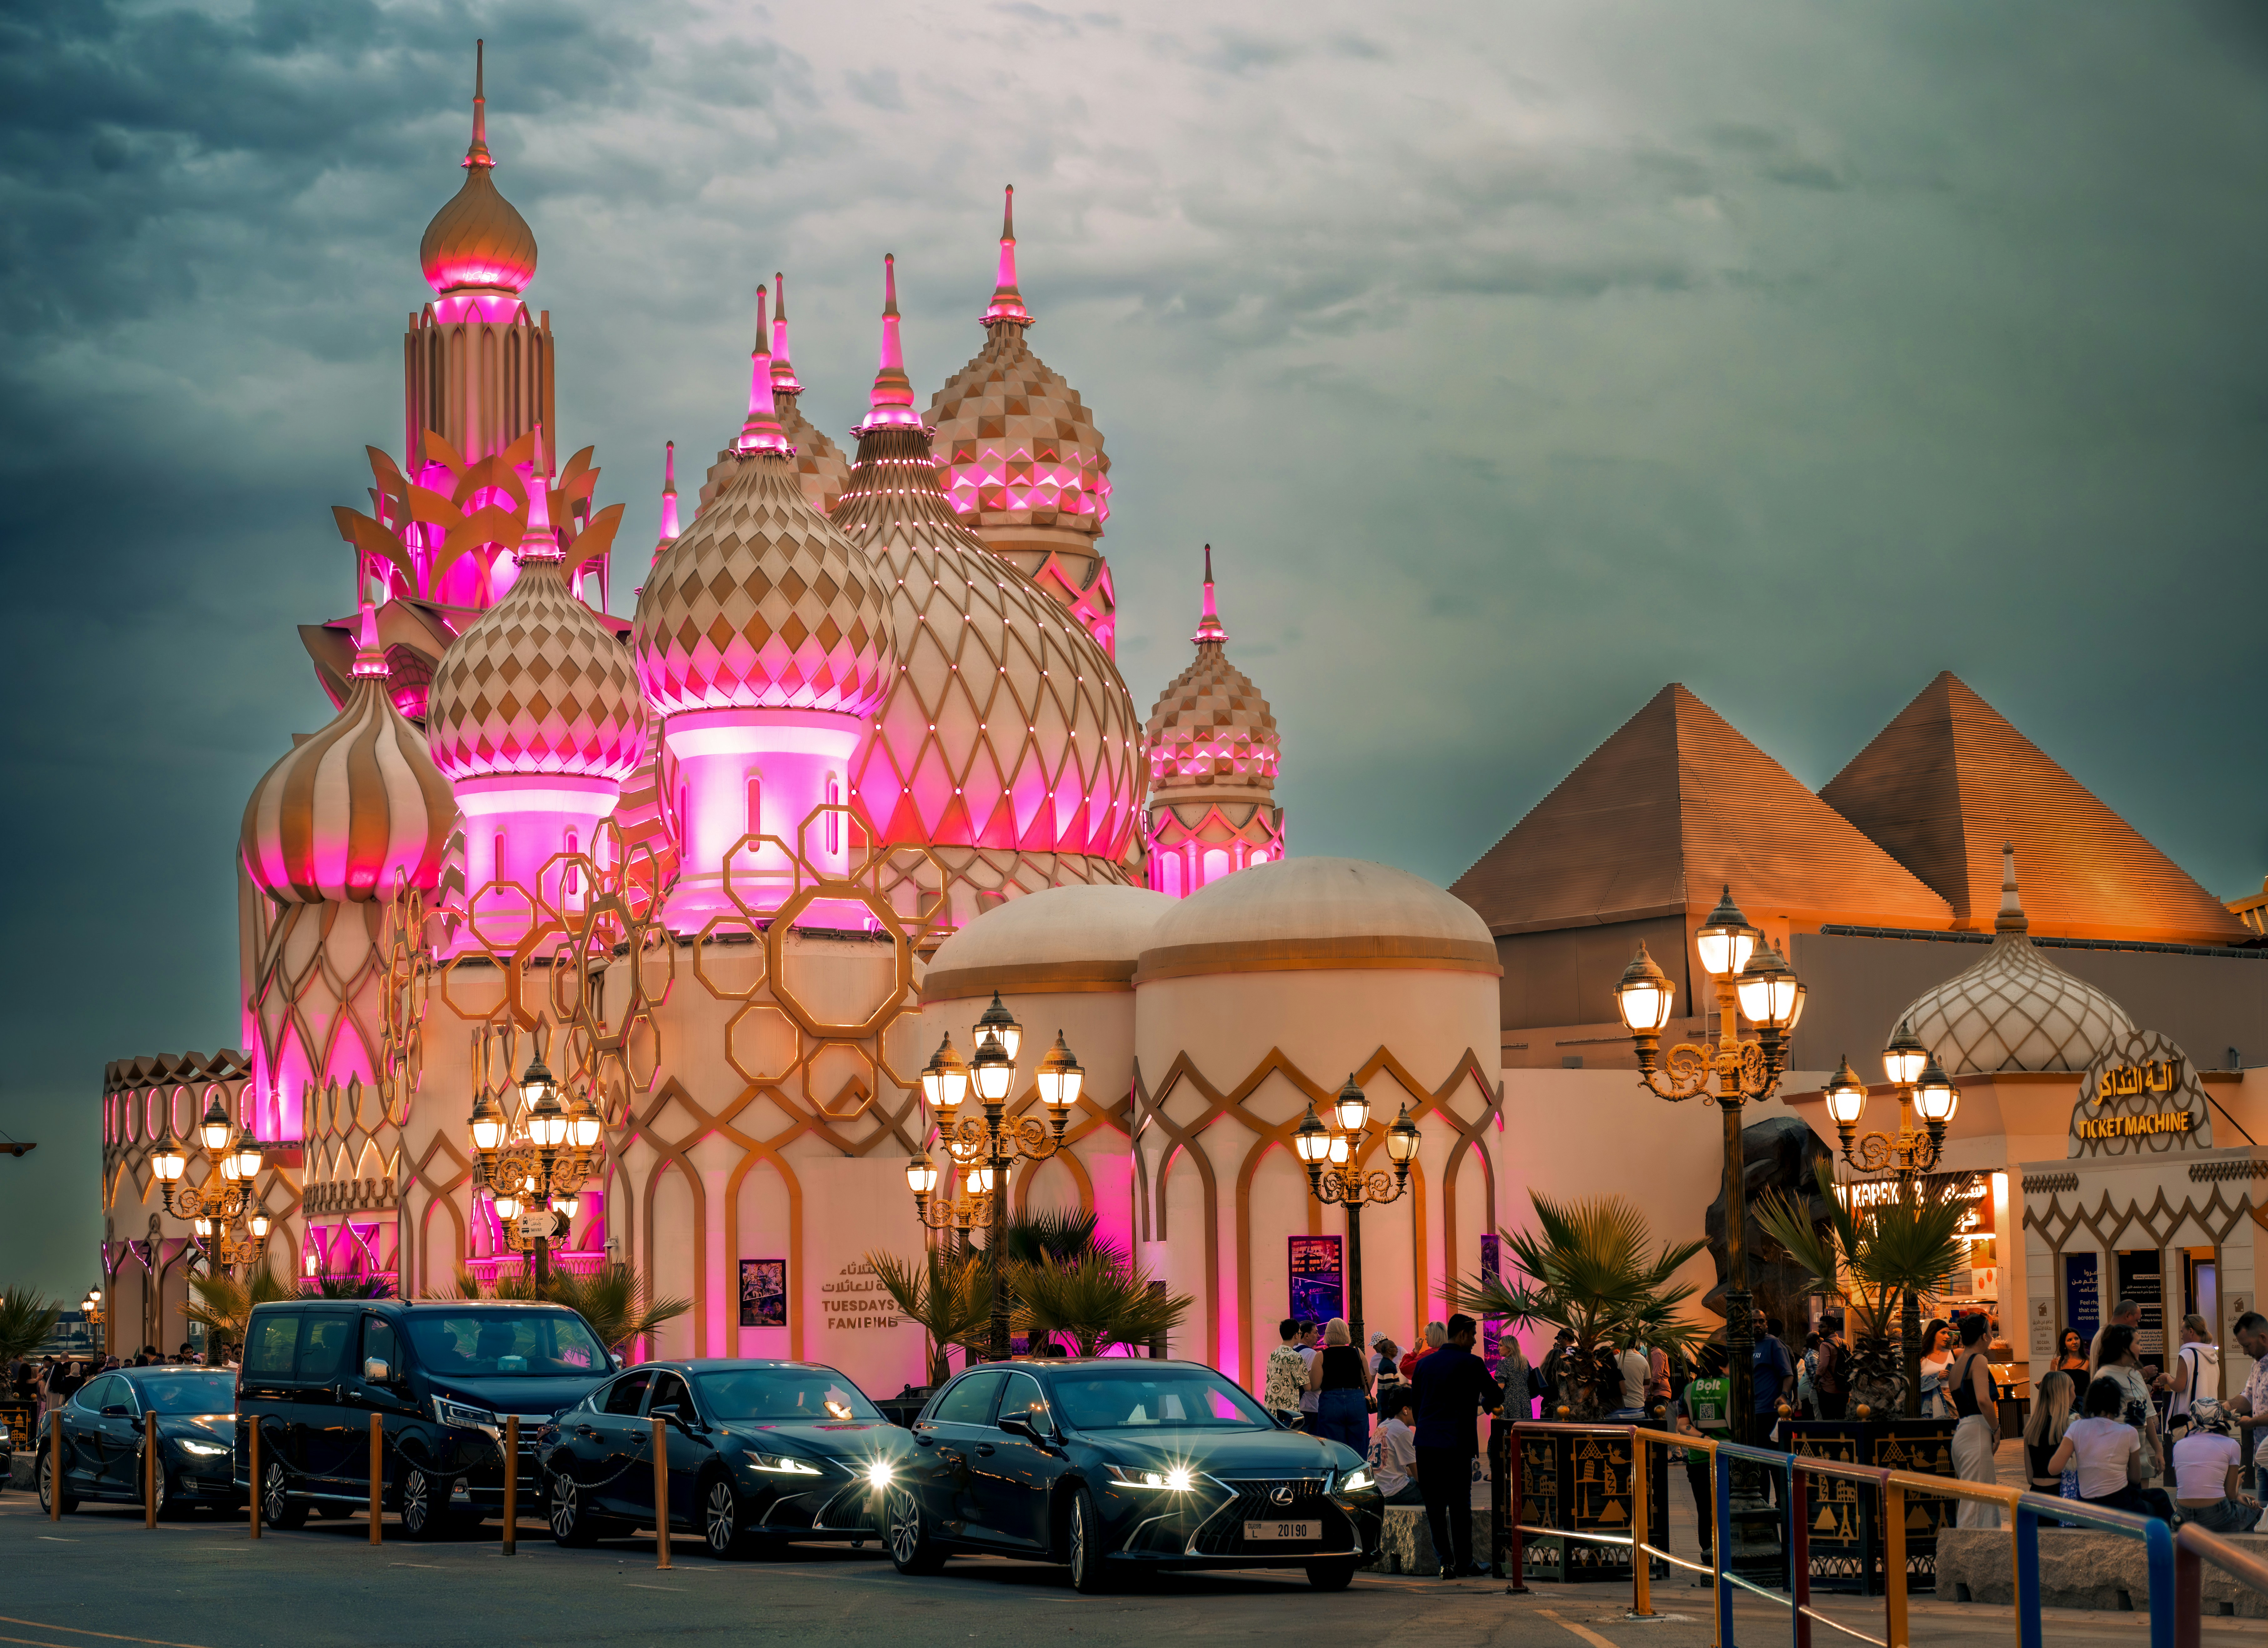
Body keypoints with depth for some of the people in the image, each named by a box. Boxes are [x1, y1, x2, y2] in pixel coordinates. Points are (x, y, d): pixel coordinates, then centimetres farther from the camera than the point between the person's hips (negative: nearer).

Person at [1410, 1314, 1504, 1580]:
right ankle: (1464, 1563, 7)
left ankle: (1446, 1560, 1)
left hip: (1426, 1443, 4)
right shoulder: (1471, 1363, -5)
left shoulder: (1425, 1364, 11)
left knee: (1434, 1505, 6)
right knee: (1460, 1505, 3)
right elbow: (1496, 1396, 3)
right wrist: (1485, 1404, 25)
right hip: (1457, 1443, -4)